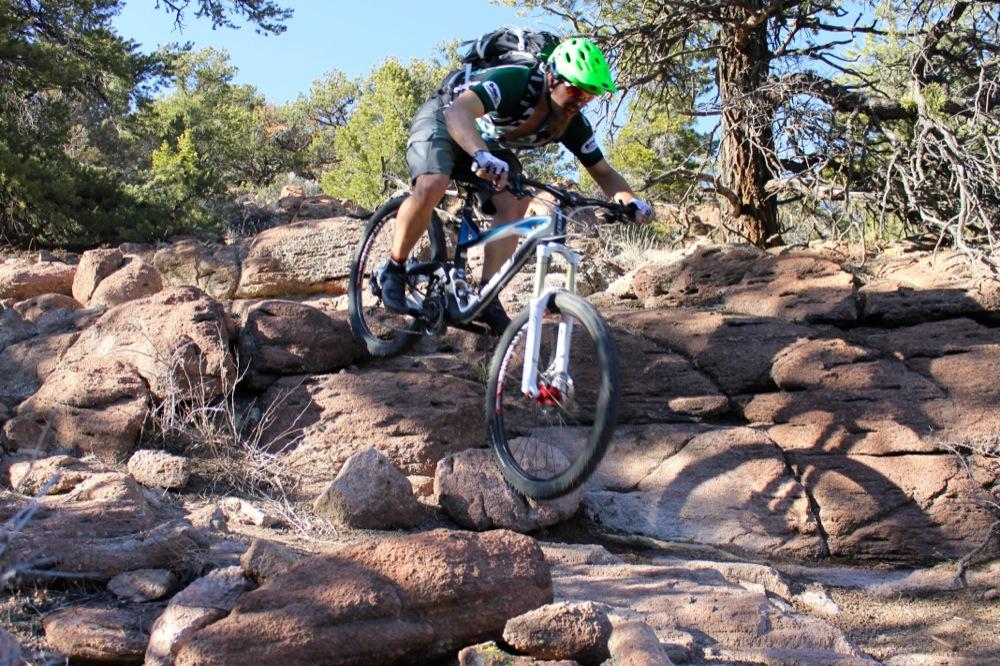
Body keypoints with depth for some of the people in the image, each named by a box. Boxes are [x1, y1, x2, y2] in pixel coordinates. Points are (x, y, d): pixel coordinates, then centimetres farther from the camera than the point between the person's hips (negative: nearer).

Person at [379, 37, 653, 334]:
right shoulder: (512, 82, -37)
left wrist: (630, 200, -34)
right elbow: (457, 111, -53)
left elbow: (603, 172, -11)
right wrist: (481, 154, -73)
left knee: (515, 207, -19)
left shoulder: (572, 123, -18)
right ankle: (394, 270, -12)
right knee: (432, 186, -34)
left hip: (490, 146, 6)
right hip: (441, 121, -6)